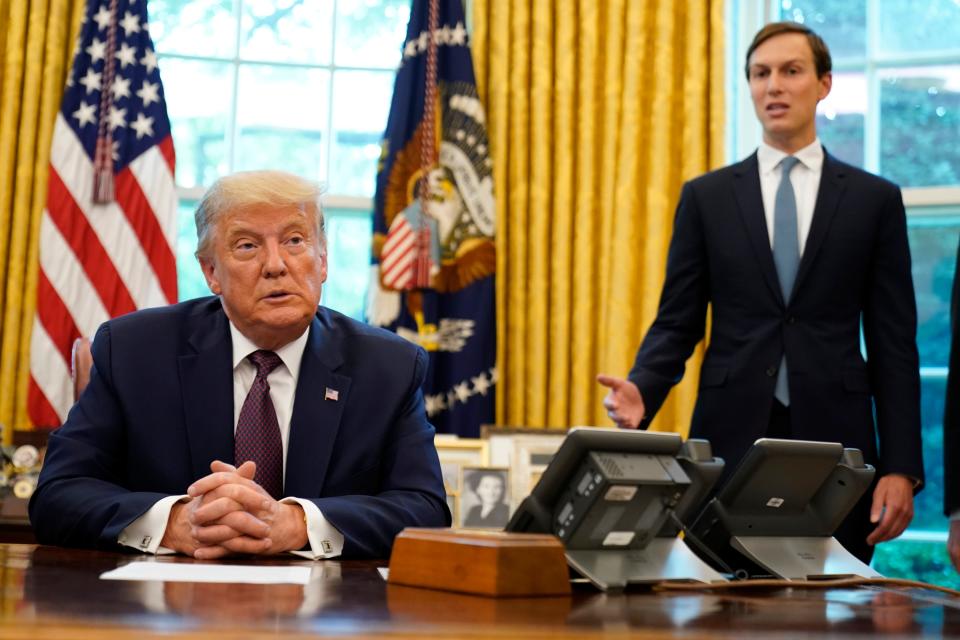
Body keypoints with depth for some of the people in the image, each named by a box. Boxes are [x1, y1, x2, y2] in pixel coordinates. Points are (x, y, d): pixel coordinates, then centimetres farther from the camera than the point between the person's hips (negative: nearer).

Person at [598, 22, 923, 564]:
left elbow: (894, 343, 3)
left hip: (835, 442, 0)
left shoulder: (875, 199, 6)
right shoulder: (706, 197, 8)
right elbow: (677, 324, 6)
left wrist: (901, 468, -3)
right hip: (731, 439, 1)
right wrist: (640, 390, -14)